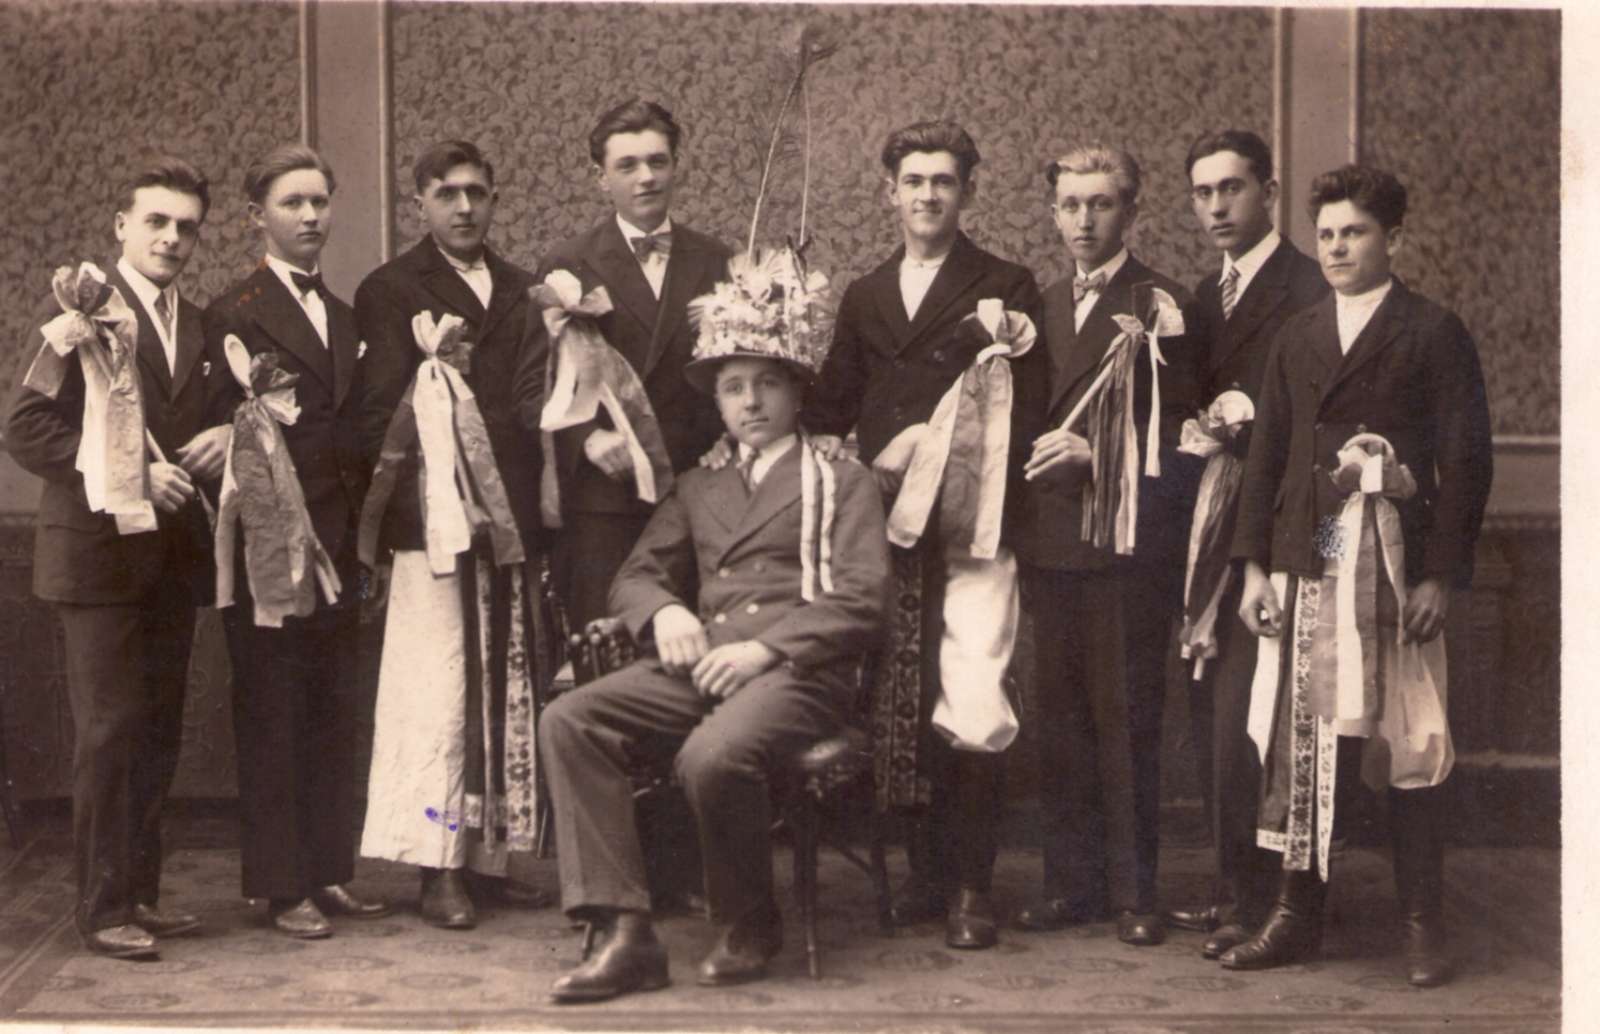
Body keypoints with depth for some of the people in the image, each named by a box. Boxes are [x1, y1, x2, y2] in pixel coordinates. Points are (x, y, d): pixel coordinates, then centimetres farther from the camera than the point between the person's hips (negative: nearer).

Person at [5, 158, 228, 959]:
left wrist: (225, 438, 0)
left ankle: (142, 891, 19)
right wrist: (130, 475, -20)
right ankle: (103, 906, 3)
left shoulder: (202, 328, 14)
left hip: (173, 555, 6)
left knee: (158, 733, 10)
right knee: (110, 729, -5)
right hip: (99, 553, -6)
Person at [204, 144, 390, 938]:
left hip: (337, 546, 7)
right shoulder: (235, 315, -5)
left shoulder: (345, 319, 17)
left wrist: (364, 535, 10)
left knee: (336, 716, 9)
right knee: (271, 719, 1)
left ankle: (330, 872, 18)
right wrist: (250, 538, -15)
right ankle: (282, 887, 7)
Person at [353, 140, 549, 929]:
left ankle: (490, 854, 15)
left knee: (507, 697, 7)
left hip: (512, 516, 5)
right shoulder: (391, 291, 4)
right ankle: (438, 870, -1)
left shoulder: (522, 290, 19)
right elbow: (381, 415, -2)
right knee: (440, 693, -7)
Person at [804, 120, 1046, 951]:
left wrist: (938, 445, -11)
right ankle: (924, 875, 16)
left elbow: (1023, 416, -3)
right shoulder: (863, 298, 19)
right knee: (899, 713, 5)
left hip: (968, 530, -4)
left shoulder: (1006, 290, 3)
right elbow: (831, 406, 21)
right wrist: (829, 452, 2)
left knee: (972, 710, -13)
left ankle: (970, 889, -2)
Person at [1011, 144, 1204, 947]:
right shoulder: (1045, 307, 17)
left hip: (1128, 544, -6)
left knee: (1127, 720, -2)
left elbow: (1178, 430, -8)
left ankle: (1132, 890, 6)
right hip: (1053, 541, 6)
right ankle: (1071, 881, 17)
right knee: (1060, 718, 8)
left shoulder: (1160, 305, -4)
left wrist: (1096, 456, -17)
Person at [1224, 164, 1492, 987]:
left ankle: (1422, 926, 9)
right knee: (1301, 743, 5)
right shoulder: (1298, 337, 15)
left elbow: (1467, 461, -3)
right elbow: (1266, 455, 13)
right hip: (1306, 565, 4)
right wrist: (1255, 566, 5)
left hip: (1397, 569, -4)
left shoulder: (1434, 334, 1)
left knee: (1407, 748, 0)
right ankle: (1297, 915, 14)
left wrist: (1441, 574, -10)